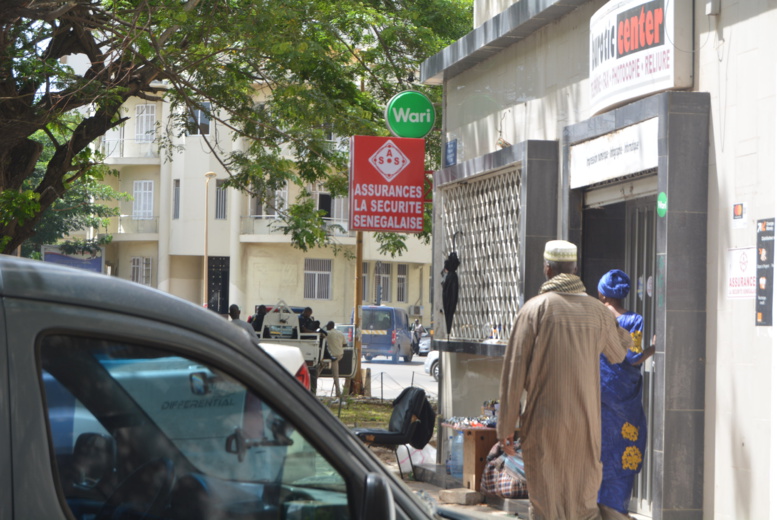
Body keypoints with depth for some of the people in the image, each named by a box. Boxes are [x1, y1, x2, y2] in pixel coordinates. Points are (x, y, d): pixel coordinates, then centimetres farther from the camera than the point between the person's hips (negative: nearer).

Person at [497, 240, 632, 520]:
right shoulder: (597, 311, 5)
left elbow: (514, 371, -7)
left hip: (544, 422, -3)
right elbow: (618, 354, 24)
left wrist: (505, 426, -2)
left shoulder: (535, 308, -5)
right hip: (587, 422, 3)